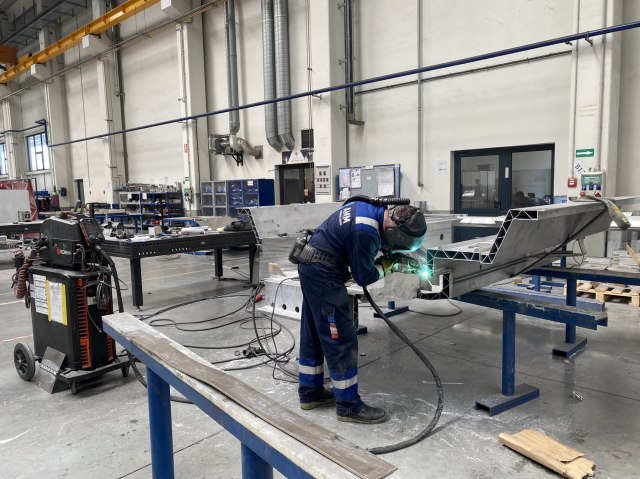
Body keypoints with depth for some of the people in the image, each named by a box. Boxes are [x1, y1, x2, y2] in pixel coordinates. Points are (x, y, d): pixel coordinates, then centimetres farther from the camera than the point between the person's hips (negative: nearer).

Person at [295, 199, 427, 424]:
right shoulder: (365, 232, -27)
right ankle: (349, 405, 8)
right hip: (323, 273, -10)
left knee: (313, 333, 17)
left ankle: (310, 392, 30)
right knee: (341, 339, -3)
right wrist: (384, 266, 1)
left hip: (311, 266, 10)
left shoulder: (371, 208, 1)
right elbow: (364, 277, -17)